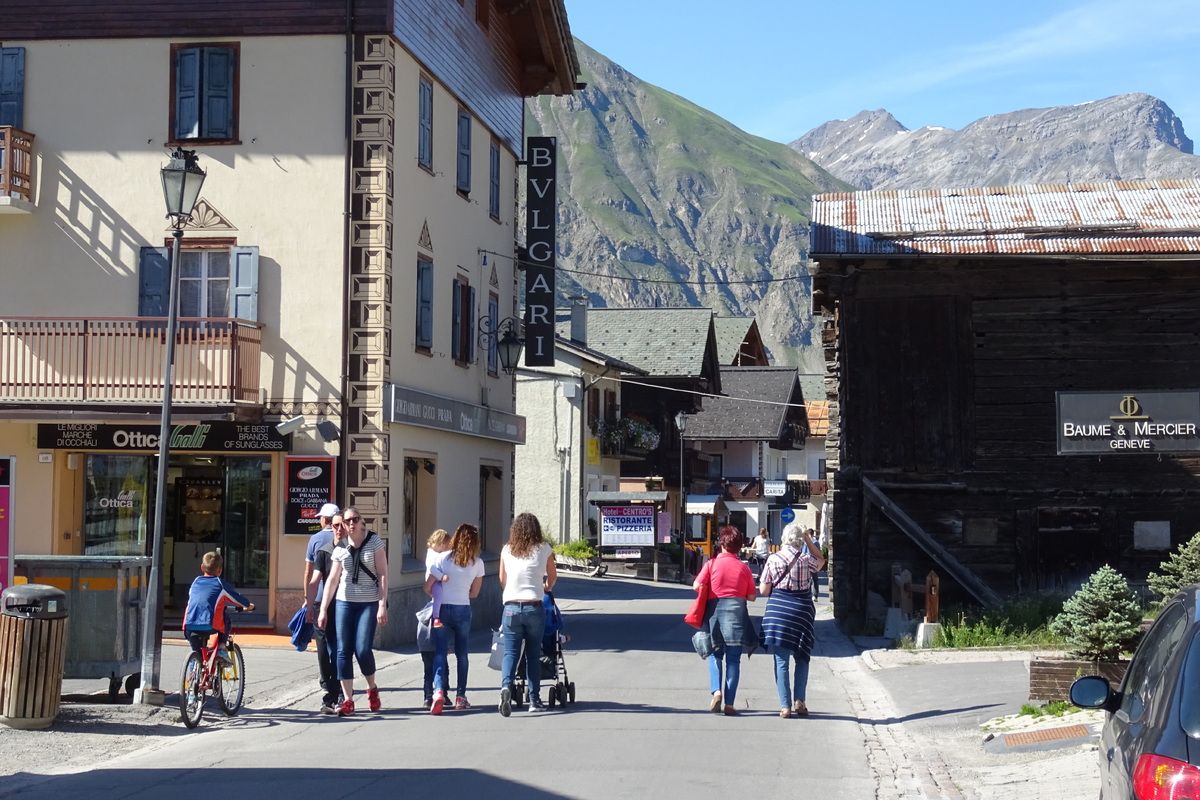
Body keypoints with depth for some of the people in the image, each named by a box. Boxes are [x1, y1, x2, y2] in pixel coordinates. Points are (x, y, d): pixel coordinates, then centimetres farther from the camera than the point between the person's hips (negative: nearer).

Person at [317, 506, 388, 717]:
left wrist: (382, 605, -11)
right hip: (344, 602, 3)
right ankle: (347, 700, 3)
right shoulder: (340, 549, 7)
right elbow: (332, 579, 8)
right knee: (343, 650, -2)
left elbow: (382, 575, -4)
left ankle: (372, 689, 15)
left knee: (362, 649, -11)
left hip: (369, 603, -3)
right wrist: (323, 610, 5)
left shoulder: (375, 542, -2)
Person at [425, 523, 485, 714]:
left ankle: (439, 691, -20)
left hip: (442, 609, -1)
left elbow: (427, 588, -4)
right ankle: (460, 697, 16)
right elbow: (474, 593, 7)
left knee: (440, 653, 0)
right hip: (463, 610, 1)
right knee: (462, 655, 14)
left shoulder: (443, 558, -5)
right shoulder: (477, 563, -1)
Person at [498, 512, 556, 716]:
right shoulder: (544, 549, 2)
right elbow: (552, 576, 16)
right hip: (534, 607, -1)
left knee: (510, 652, 3)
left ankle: (506, 686, -22)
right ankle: (534, 700, 12)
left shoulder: (507, 550, 6)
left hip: (511, 607, 1)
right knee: (533, 653, 10)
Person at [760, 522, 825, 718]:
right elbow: (821, 560, 20)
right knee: (802, 658, 15)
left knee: (781, 660, 4)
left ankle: (785, 706, 0)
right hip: (802, 610, 0)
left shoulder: (773, 560, -5)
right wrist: (809, 540, 15)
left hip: (777, 610, 0)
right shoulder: (806, 560, -5)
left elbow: (764, 590, -2)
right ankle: (799, 701, 8)